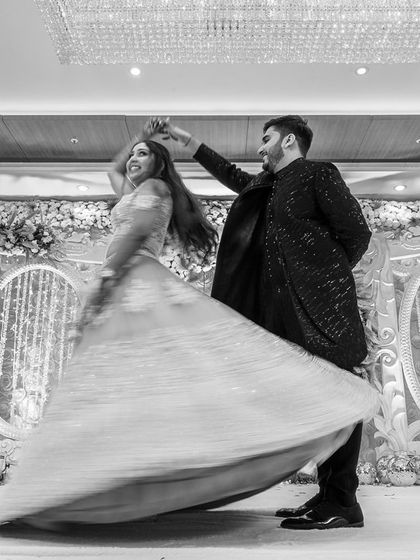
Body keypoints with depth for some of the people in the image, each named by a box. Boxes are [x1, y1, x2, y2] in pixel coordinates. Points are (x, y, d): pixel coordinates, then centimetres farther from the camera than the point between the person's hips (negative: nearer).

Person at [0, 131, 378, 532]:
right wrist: (143, 136, 44)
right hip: (125, 294, 9)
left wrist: (104, 277, -18)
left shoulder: (154, 186, 6)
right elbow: (114, 168, 50)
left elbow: (136, 229, -12)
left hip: (139, 284, -8)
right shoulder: (133, 193, 31)